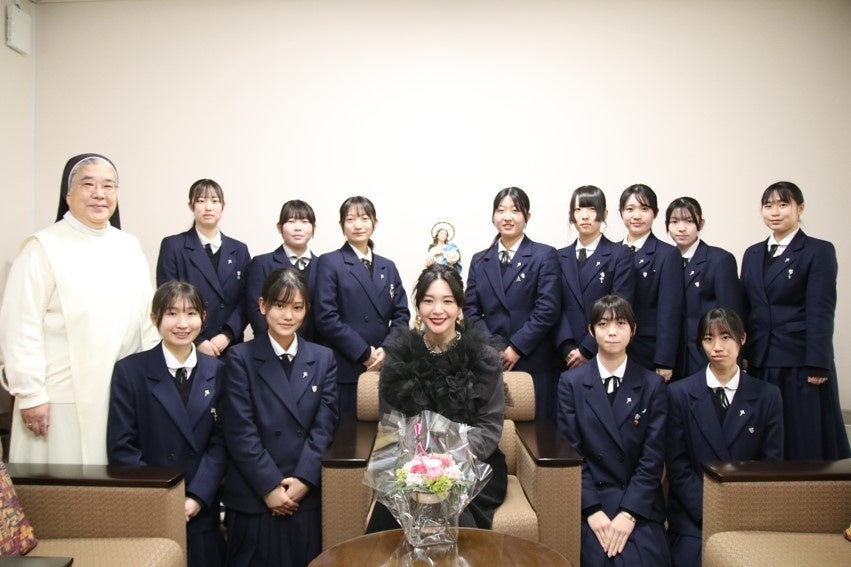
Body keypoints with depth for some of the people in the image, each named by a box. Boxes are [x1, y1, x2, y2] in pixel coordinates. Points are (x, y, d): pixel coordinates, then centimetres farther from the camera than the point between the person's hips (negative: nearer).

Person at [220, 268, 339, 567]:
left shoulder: (323, 359, 9)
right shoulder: (240, 358, -1)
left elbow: (324, 424, 1)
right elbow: (240, 431, -7)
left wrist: (303, 480, -9)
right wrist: (270, 486, -12)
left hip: (306, 497, 3)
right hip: (253, 498, -2)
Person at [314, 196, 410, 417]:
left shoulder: (388, 267, 16)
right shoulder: (329, 263, 0)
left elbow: (401, 313, 10)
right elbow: (326, 317, -9)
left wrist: (386, 350, -7)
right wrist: (364, 353, -12)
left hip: (383, 367, 4)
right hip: (345, 370, -4)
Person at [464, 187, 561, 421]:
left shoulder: (544, 256, 2)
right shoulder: (479, 260, 13)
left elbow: (547, 309, -7)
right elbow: (471, 310, 7)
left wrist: (517, 348, -12)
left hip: (533, 363, -3)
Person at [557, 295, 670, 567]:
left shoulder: (652, 384, 4)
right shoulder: (571, 382, 2)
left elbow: (653, 458, -2)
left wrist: (628, 512, -13)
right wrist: (592, 510, -13)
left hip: (639, 503, 1)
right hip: (589, 500, -1)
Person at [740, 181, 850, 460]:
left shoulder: (819, 251, -2)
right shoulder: (752, 254, 14)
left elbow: (821, 312, -9)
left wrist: (817, 366, -13)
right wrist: (742, 355, 6)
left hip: (800, 363, -5)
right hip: (760, 363, 5)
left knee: (806, 440, 0)